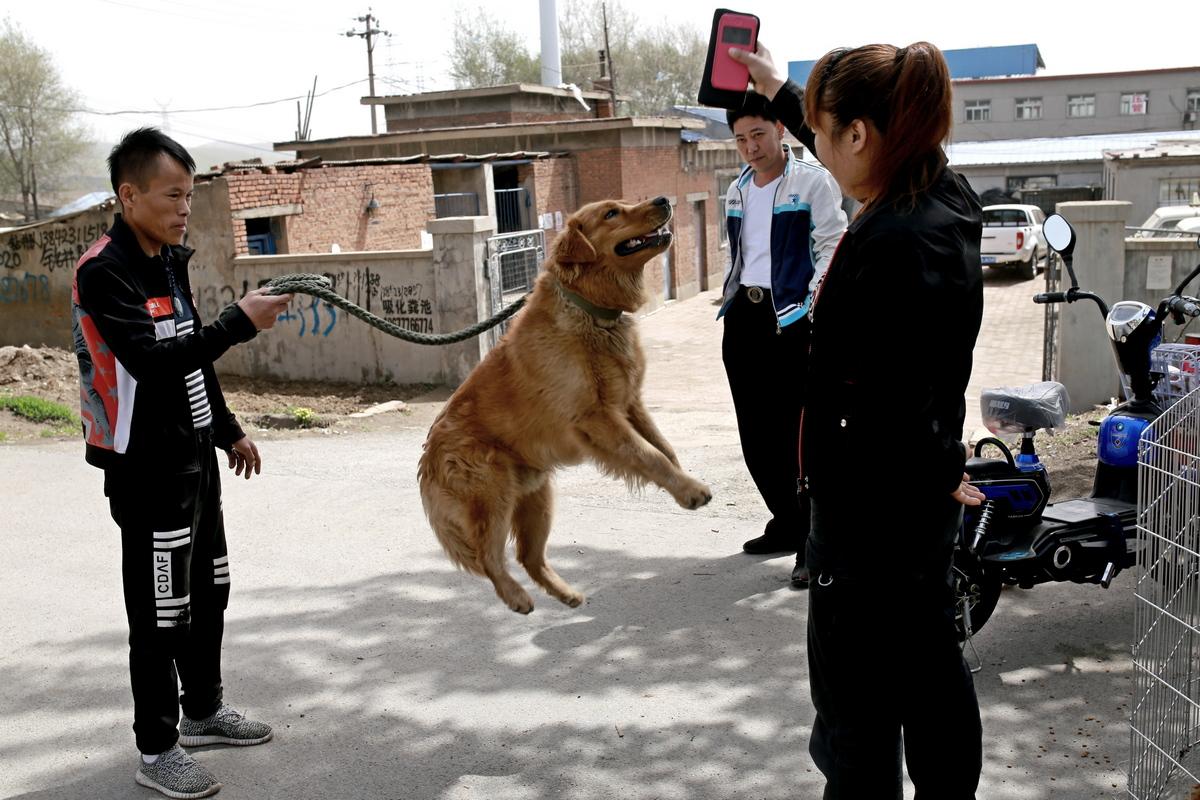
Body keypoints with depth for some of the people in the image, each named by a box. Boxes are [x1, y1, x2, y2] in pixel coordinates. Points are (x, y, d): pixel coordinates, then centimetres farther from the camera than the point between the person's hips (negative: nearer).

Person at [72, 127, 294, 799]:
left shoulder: (172, 261, 10)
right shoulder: (103, 273, -17)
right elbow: (153, 363, -27)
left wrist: (228, 431, 23)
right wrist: (240, 323, -29)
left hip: (194, 455, 9)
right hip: (146, 467, -9)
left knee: (209, 591, 18)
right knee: (162, 611, -1)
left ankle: (203, 710, 35)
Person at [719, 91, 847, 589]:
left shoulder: (813, 181, -2)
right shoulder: (737, 191, 17)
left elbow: (831, 247, -8)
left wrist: (813, 306, -18)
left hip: (791, 317, -7)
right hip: (743, 318, 7)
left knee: (796, 434, -7)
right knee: (755, 434, 10)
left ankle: (813, 544, 3)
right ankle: (786, 524, 26)